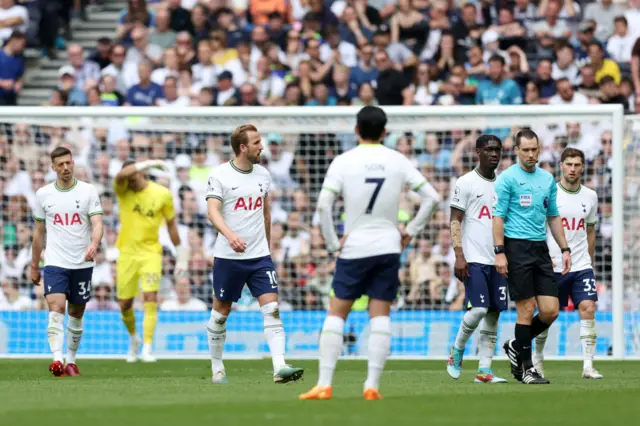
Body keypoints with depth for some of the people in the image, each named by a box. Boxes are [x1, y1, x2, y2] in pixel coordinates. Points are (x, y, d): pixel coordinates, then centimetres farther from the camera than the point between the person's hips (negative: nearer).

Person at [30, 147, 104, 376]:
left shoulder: (88, 191, 0)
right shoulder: (43, 194, 5)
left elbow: (97, 224, -8)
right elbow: (38, 232, 12)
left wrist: (94, 245, -29)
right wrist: (34, 266, 13)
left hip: (83, 263, 1)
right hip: (55, 262, -1)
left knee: (76, 313, 9)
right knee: (56, 308, -18)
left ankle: (71, 361, 21)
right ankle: (57, 359, -27)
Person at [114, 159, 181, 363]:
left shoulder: (162, 194, -5)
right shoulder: (123, 191, -5)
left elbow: (171, 223, 5)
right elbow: (120, 175, -29)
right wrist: (149, 163, -38)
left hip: (151, 252, -2)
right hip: (127, 252, 2)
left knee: (150, 299, -17)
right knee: (125, 304, 6)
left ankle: (147, 348, -18)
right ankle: (133, 338, 34)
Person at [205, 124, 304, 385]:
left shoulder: (263, 174, 9)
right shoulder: (220, 175, -7)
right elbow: (212, 211, -18)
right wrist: (230, 235, -35)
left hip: (259, 255, 4)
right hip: (228, 256, -4)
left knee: (272, 309, -10)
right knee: (221, 312, 7)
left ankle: (280, 367, -18)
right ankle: (217, 368, 23)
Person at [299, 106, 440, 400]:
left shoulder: (343, 162, -6)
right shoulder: (397, 161, 2)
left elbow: (323, 205, -15)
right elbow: (431, 197, 2)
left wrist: (332, 243, -6)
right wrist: (410, 232, 8)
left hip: (354, 249, -2)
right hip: (388, 247, 2)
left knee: (336, 313, 5)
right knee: (380, 315, 5)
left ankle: (324, 384, -2)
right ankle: (372, 385, -2)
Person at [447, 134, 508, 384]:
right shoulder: (466, 183, -2)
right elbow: (455, 221, -4)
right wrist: (459, 255, -13)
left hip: (498, 259, 6)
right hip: (474, 259, -6)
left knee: (493, 316, 2)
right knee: (478, 309, -16)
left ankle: (484, 370, 4)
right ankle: (457, 351, 9)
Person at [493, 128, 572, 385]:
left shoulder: (548, 179, 14)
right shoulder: (507, 178, -4)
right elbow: (498, 217, -7)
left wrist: (564, 249, 14)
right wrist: (499, 252, -14)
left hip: (541, 248, 6)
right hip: (517, 248, -6)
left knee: (550, 310, -1)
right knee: (526, 310, -6)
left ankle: (517, 346, 22)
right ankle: (525, 368, 4)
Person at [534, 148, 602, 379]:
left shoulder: (590, 196, 7)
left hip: (581, 266, 3)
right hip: (553, 266, -3)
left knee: (588, 309, -12)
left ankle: (588, 365, -12)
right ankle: (537, 358, 26)